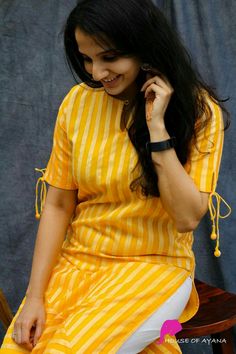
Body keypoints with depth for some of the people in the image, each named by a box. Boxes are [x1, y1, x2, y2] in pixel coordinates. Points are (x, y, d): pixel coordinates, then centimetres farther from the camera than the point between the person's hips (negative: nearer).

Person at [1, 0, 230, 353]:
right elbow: (58, 205, 0)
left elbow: (188, 218, -15)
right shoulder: (78, 102, -2)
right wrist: (35, 295, -7)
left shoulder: (198, 109, -9)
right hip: (76, 261, 4)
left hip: (156, 265, -3)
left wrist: (157, 128, -20)